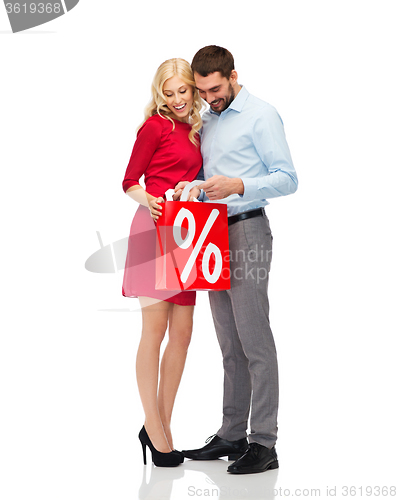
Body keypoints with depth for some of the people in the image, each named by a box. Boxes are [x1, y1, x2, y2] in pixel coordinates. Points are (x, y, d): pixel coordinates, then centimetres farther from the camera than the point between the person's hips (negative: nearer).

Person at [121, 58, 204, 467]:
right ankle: (153, 429, 5)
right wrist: (150, 201, -23)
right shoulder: (154, 127, -3)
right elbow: (129, 183, -4)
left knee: (182, 333, 6)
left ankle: (162, 425, 15)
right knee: (155, 330, -3)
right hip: (154, 231, -7)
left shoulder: (195, 132, 17)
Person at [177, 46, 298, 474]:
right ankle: (231, 435, 15)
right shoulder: (207, 120, 19)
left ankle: (264, 442, -7)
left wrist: (237, 186, -22)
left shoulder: (261, 115, -4)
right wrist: (193, 188, 2)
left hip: (247, 233, -7)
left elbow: (287, 178, -10)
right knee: (230, 344, 10)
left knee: (254, 340, -9)